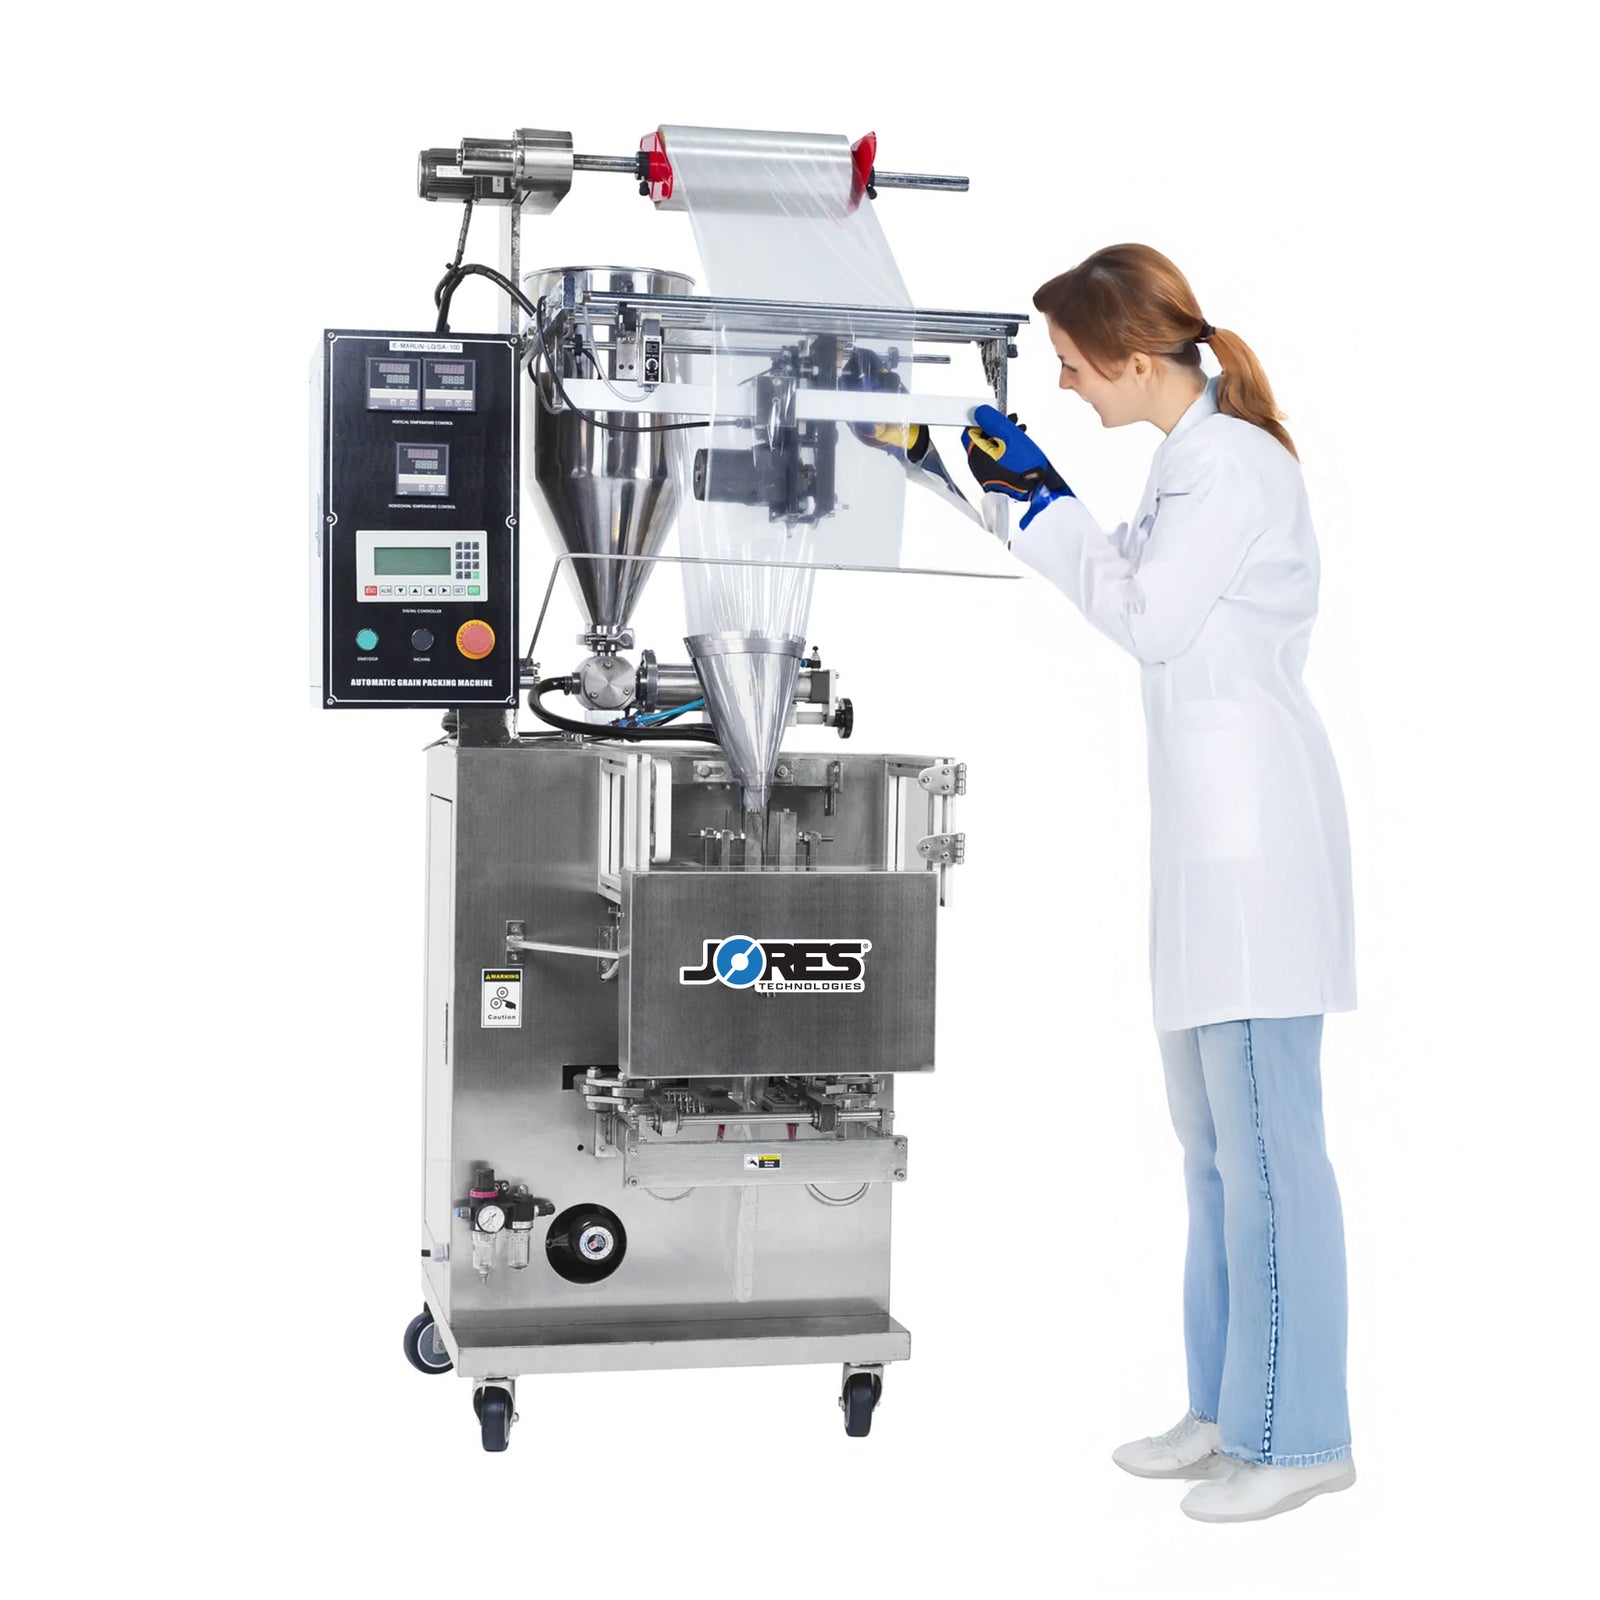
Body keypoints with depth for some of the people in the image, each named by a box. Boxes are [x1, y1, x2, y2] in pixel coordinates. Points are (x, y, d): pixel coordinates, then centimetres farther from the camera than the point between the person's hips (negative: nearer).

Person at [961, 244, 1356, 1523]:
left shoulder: (1235, 462, -14)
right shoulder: (1194, 458, 15)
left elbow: (1149, 619, -14)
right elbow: (1131, 592, 20)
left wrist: (1044, 497, -7)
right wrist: (1026, 493, 15)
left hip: (1255, 828, -11)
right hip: (1212, 834, 11)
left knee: (1265, 1139, -6)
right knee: (1213, 1136, 15)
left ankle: (1299, 1433, 2)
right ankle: (1234, 1411, 25)